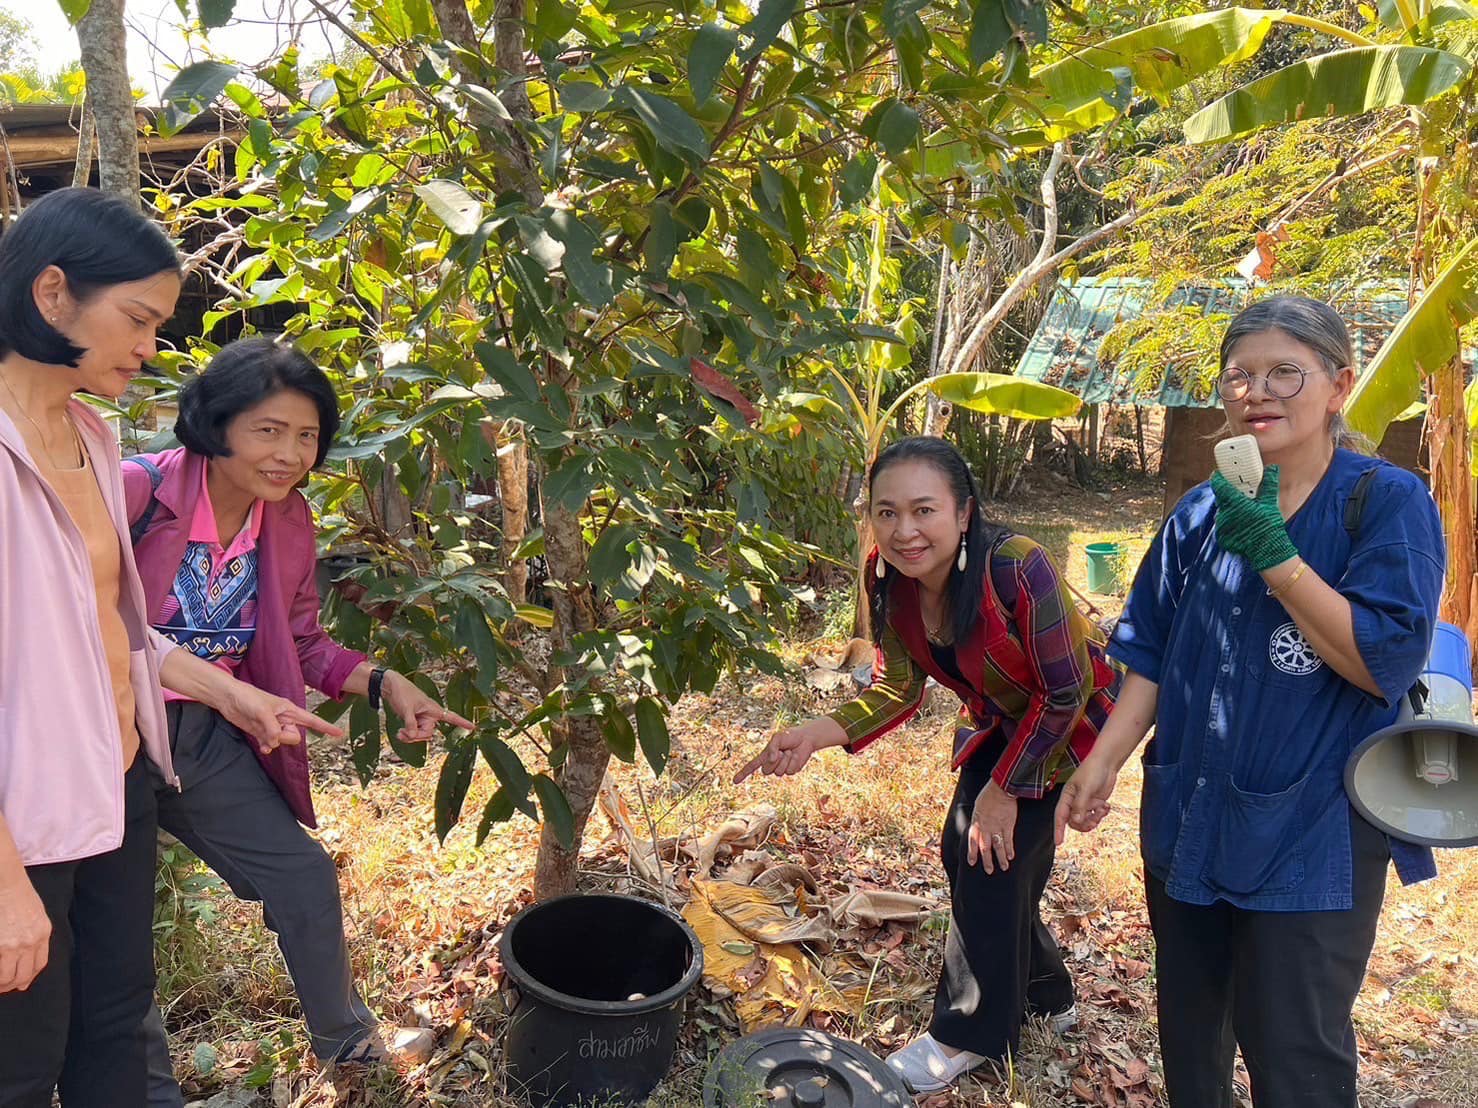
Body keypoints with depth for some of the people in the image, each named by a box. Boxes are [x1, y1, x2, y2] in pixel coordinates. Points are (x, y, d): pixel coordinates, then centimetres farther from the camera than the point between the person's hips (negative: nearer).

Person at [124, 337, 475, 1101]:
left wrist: (383, 684, -9)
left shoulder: (289, 521, -4)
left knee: (304, 876, 8)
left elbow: (302, 643, 4)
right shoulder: (137, 492, -23)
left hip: (205, 737, 5)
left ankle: (346, 1041, 35)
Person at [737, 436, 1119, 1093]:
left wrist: (1004, 789, -19)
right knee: (965, 853, 10)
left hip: (1067, 726, -6)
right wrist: (813, 736, -23)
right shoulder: (888, 580, -18)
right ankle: (1046, 996, 36)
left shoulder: (1017, 568, -37)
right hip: (998, 723, 7)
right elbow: (899, 689, -8)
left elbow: (1065, 693, -26)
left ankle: (968, 1036, 14)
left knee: (993, 860, -8)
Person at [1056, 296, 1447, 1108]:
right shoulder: (1202, 512, 4)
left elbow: (1387, 663, -19)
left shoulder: (1389, 504, -10)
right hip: (1189, 821, 5)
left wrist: (1273, 555, -24)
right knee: (1188, 1033, 20)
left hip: (1311, 835, -5)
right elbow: (1154, 655, 8)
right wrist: (1101, 764, 0)